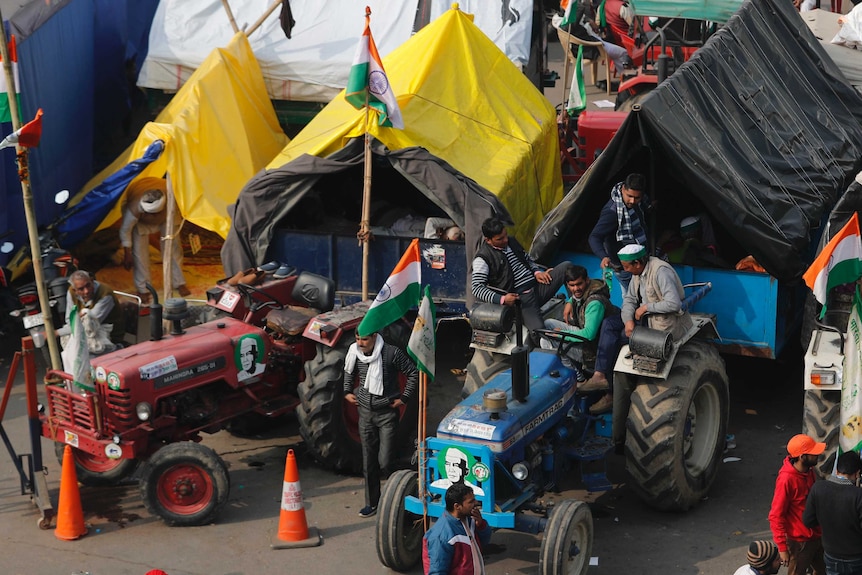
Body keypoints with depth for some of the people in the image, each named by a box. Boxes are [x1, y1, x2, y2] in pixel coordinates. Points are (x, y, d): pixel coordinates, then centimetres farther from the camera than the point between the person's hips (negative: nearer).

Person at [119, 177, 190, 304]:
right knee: (140, 251, -8)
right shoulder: (135, 208, -46)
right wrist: (127, 254, -20)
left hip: (166, 215, 2)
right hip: (141, 222, -2)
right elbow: (125, 230, -28)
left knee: (173, 246, 1)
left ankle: (180, 283, 16)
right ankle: (142, 290, 6)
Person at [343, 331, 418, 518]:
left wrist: (404, 398, -7)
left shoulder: (392, 353, -15)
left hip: (387, 413, -4)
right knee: (369, 462, 8)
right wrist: (347, 392, 11)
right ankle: (372, 503, 20)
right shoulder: (356, 354, 0)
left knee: (385, 462, -9)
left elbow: (413, 373, -7)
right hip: (366, 412, 4)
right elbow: (349, 372, 21)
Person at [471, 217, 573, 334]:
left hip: (537, 286, 7)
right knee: (538, 329, -33)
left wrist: (537, 272, 5)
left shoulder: (511, 241, 16)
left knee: (566, 267, -11)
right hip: (520, 298, -7)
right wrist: (501, 299, -23)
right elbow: (476, 287, -13)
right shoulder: (483, 258, -7)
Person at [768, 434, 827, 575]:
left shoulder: (809, 470, -3)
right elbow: (776, 516, -22)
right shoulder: (786, 479, -28)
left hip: (816, 535, 8)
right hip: (799, 541, -8)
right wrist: (782, 547, -21)